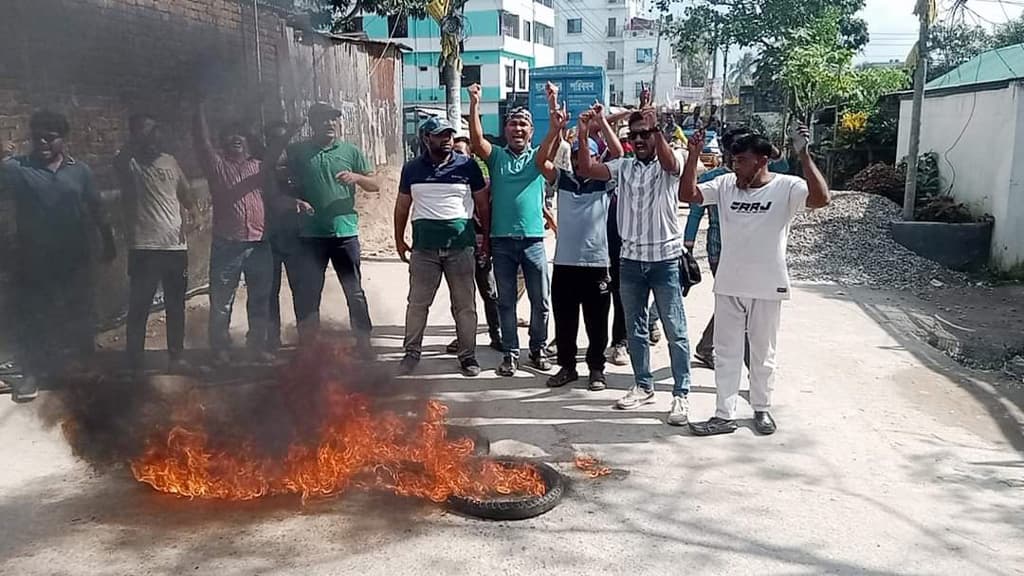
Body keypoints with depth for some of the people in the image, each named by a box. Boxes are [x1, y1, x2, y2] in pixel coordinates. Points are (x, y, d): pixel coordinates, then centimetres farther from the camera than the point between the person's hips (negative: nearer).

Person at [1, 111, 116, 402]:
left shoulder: (80, 170, 0)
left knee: (79, 315, 14)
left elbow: (95, 209, 8)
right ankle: (31, 372, 18)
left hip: (74, 259, 1)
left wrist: (108, 241, 11)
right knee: (32, 317, 6)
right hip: (33, 260, -1)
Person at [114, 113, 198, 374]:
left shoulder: (170, 161, 12)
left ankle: (177, 356, 24)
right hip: (144, 248, -5)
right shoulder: (130, 164, -3)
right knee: (139, 307, 0)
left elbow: (186, 191, 19)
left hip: (176, 246, 5)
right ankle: (135, 363, 8)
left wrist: (191, 211, 1)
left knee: (176, 305, 13)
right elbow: (119, 163, -28)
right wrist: (138, 141, -26)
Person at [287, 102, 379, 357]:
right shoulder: (297, 152, 5)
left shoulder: (351, 152, 5)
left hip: (345, 232, 0)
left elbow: (374, 184, 4)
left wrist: (356, 177, -15)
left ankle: (363, 341, 14)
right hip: (311, 234, 1)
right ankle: (306, 343, 17)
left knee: (354, 290, 5)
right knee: (307, 292, 6)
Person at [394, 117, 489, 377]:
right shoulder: (412, 168, 7)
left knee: (465, 305, 4)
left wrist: (487, 237, 5)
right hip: (424, 245, 1)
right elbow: (402, 205, 14)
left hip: (461, 245, -1)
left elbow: (482, 204, 7)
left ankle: (468, 356, 14)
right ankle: (412, 353, 17)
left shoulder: (468, 165, 2)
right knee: (418, 303, 4)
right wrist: (399, 239, 12)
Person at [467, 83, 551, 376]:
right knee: (506, 300, 8)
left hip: (533, 238, 0)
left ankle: (538, 349, 23)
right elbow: (477, 140, -9)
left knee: (540, 300, 7)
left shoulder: (538, 157, 7)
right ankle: (510, 353, 17)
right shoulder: (497, 156, 6)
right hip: (502, 239, 0)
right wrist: (474, 104, -19)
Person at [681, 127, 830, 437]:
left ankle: (762, 408, 32)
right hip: (728, 286, 3)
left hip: (768, 287, -3)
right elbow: (687, 194, -5)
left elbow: (821, 198, -27)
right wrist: (693, 156, -15)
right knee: (726, 353, 8)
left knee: (763, 353, 13)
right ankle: (725, 415, 17)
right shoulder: (725, 184, -1)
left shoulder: (787, 187, -11)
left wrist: (804, 154, -31)